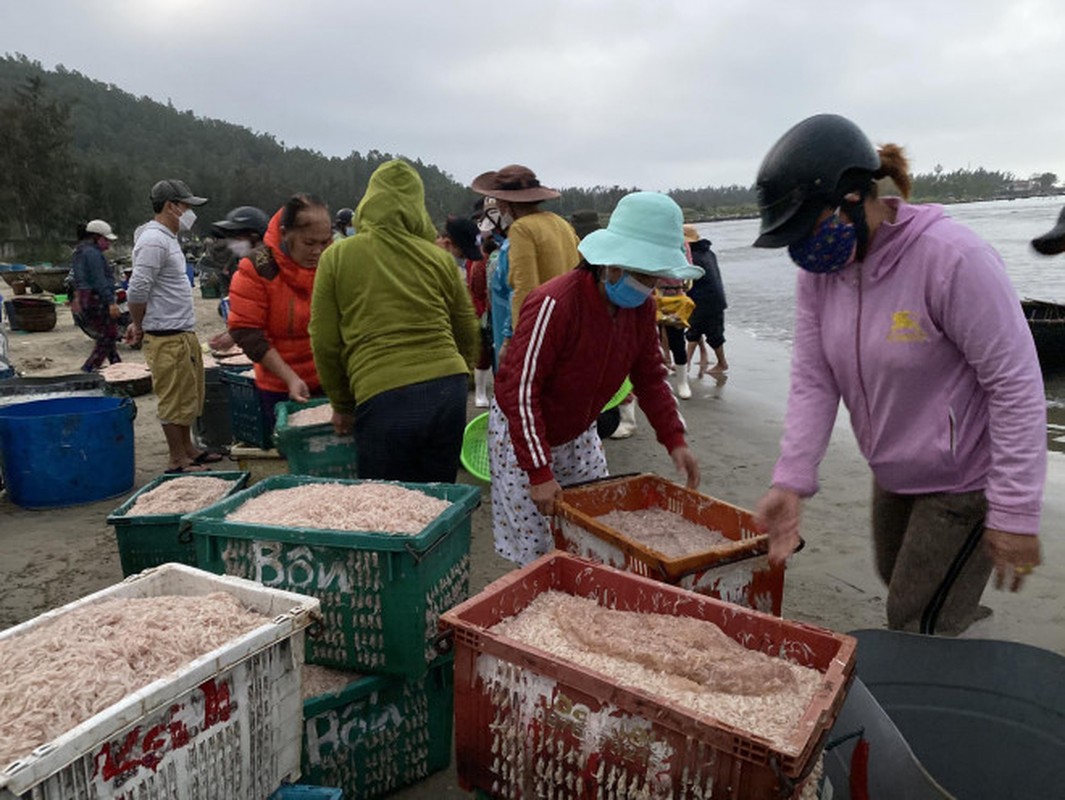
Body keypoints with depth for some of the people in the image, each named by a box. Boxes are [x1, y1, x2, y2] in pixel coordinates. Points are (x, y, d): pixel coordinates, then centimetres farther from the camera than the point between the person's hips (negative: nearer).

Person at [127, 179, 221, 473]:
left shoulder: (166, 238, 16)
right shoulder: (153, 241, -16)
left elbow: (145, 290, 21)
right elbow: (137, 290, -20)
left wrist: (138, 323, 16)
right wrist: (139, 325, -6)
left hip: (184, 334, 10)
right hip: (168, 338, -10)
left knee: (188, 396, 18)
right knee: (175, 400, -1)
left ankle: (188, 450, 30)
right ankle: (177, 461, 9)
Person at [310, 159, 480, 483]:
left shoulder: (336, 257, 5)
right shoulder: (440, 258, 8)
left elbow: (325, 344, 6)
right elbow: (468, 337, 14)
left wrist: (342, 404, 18)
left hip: (382, 398, -2)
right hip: (448, 390, 3)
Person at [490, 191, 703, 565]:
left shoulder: (641, 308, -7)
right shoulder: (555, 304, -30)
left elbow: (650, 377, 5)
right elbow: (519, 391, -29)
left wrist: (674, 440, -4)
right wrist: (539, 472, -29)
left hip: (580, 435, 7)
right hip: (521, 432, -7)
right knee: (539, 554, -3)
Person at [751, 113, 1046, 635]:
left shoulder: (952, 258, -27)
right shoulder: (818, 271, -7)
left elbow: (1017, 385, -23)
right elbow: (812, 381, -8)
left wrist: (1015, 513, -21)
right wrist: (790, 482, -16)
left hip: (963, 483, -6)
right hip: (893, 475, 7)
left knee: (916, 634, 1)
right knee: (899, 584, 26)